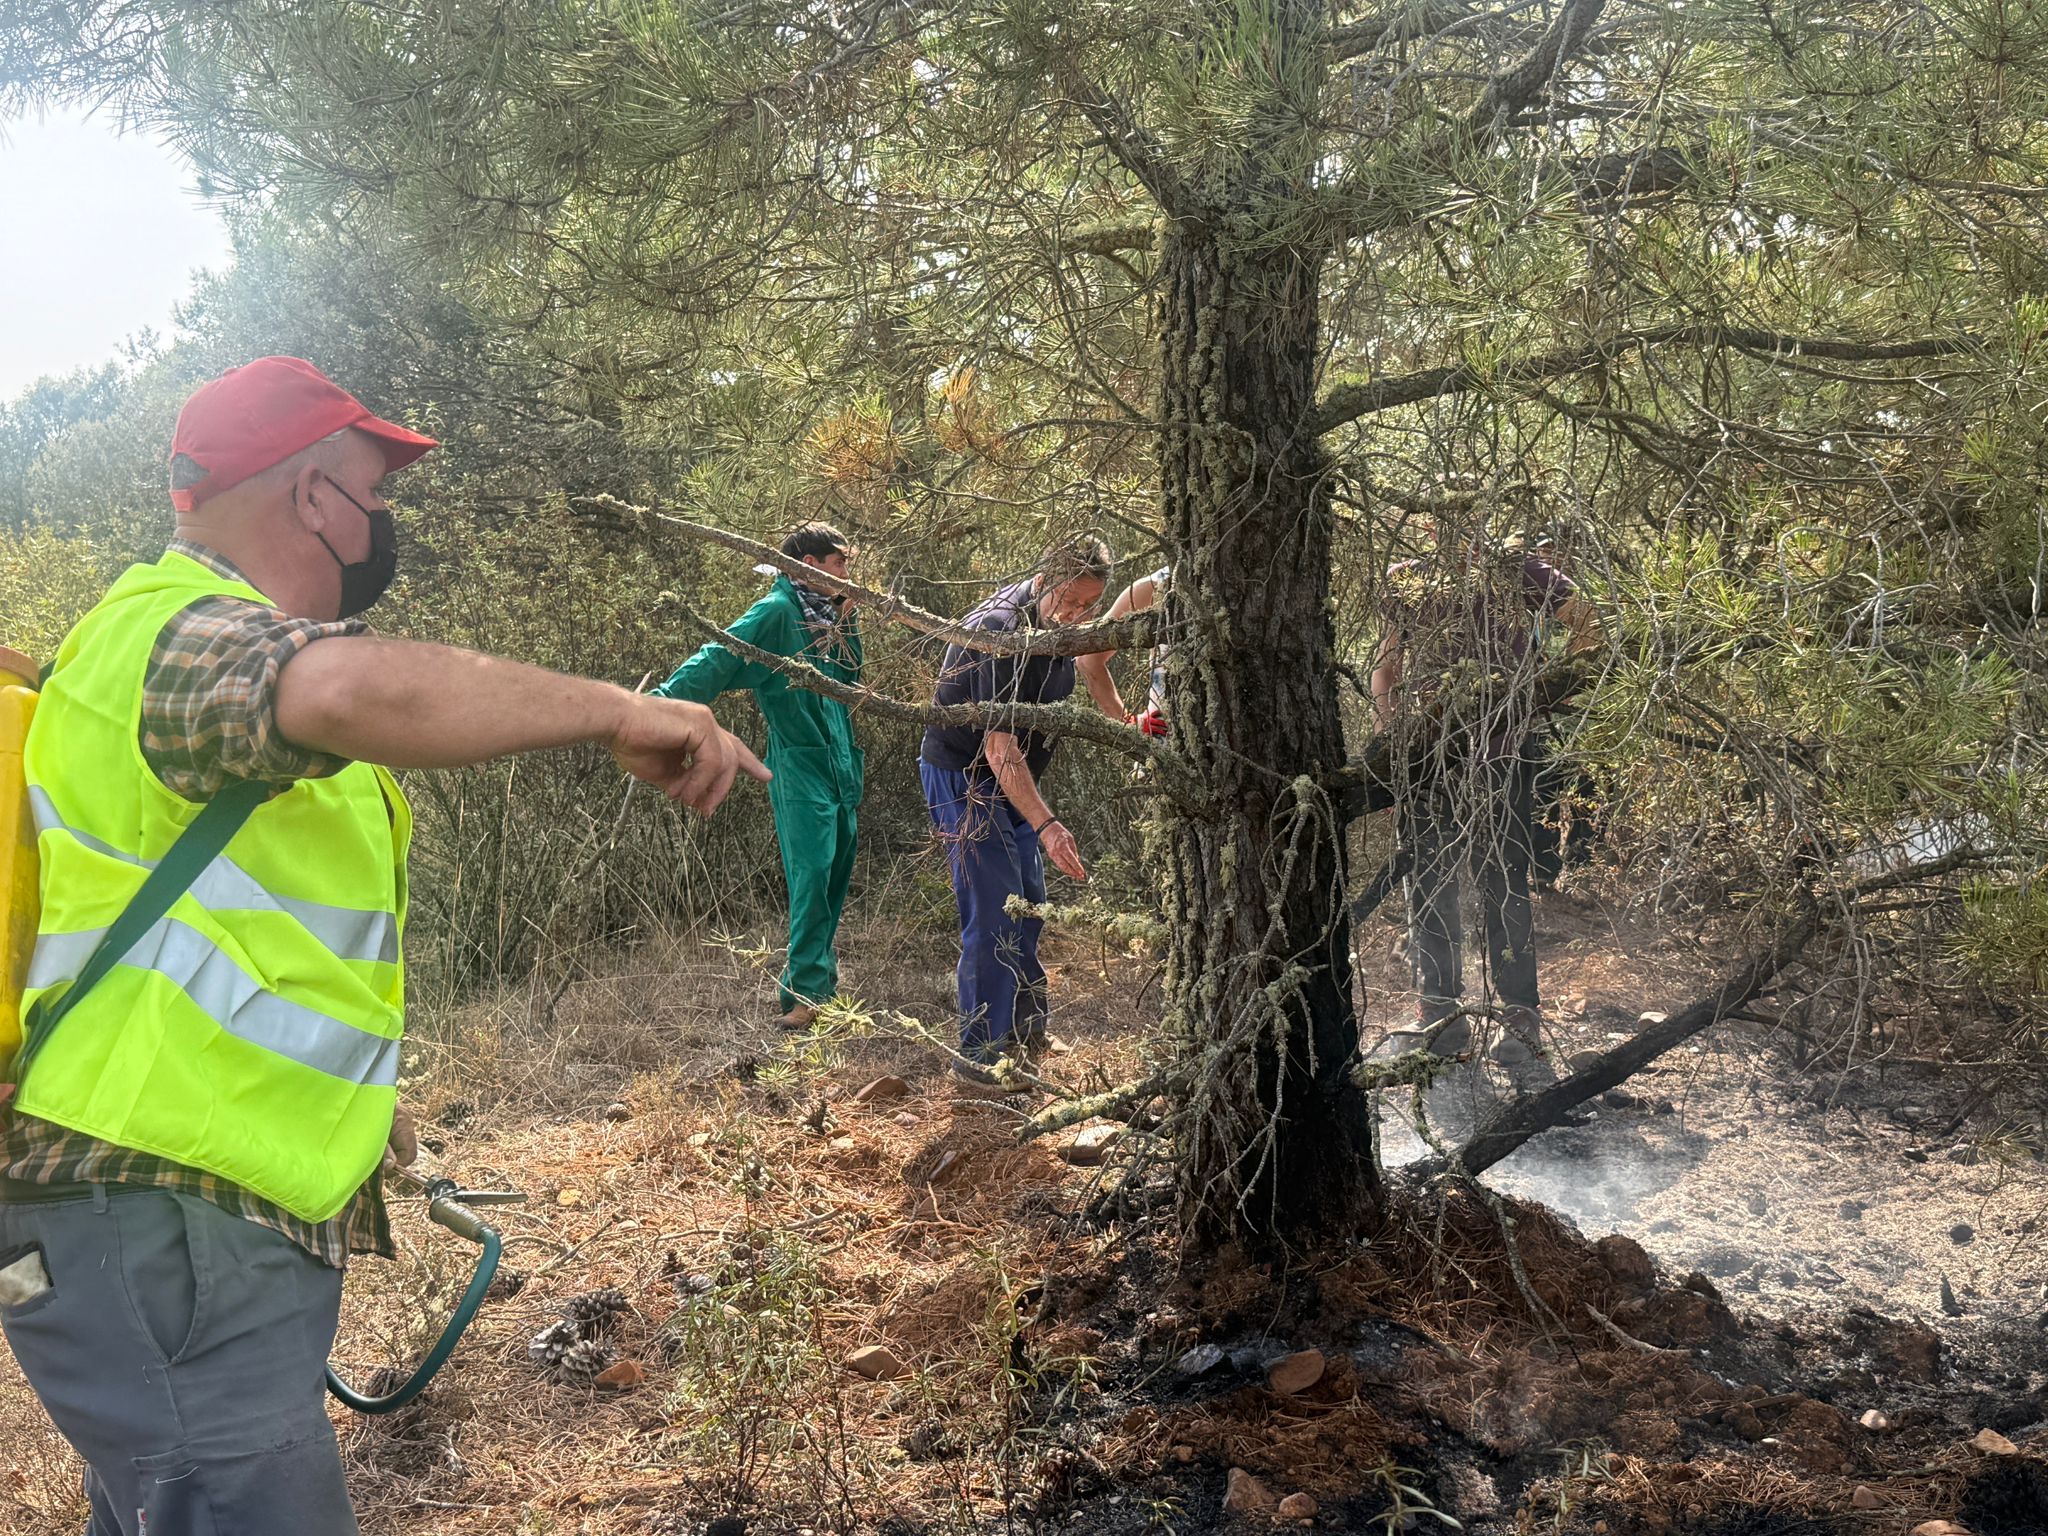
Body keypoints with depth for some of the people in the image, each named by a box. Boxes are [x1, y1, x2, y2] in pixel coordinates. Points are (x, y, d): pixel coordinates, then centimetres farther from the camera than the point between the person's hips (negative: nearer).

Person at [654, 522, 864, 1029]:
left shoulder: (824, 616, 15)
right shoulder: (776, 612, -11)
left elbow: (848, 679, 23)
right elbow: (719, 659, -22)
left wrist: (848, 621, 8)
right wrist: (661, 701, -36)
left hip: (839, 767, 9)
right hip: (800, 769, -9)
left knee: (836, 874, 13)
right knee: (812, 874, -13)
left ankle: (810, 976, 26)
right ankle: (805, 993, -9)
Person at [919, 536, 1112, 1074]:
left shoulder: (1057, 627, -1)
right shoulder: (998, 631, -30)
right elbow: (999, 747, -37)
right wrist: (1046, 825, -45)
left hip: (1017, 780, 9)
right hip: (963, 775, -9)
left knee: (1028, 905, 16)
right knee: (993, 913, -12)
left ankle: (1027, 1028, 31)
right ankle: (979, 1052, -3)